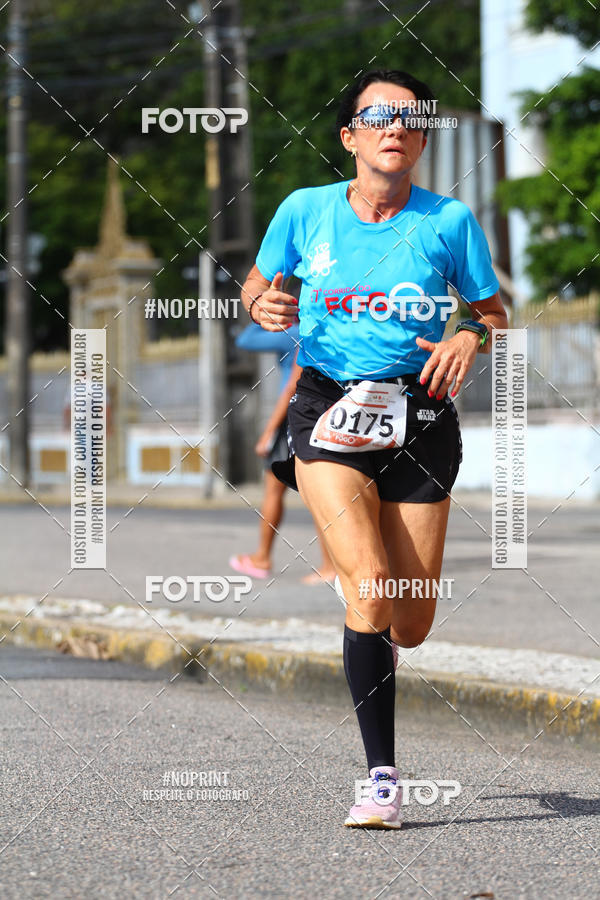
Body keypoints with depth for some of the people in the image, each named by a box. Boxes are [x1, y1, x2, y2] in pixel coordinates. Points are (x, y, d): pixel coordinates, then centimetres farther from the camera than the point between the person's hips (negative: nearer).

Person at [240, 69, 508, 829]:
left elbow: (491, 310, 11)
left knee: (410, 624, 4)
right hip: (328, 410, -1)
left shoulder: (449, 222, 0)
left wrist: (470, 338, -11)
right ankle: (381, 774, -14)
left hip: (418, 416, 1)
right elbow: (258, 283, 16)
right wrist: (263, 307, -7)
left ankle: (375, 641, 45)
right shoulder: (305, 211, 1)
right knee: (370, 584, -22)